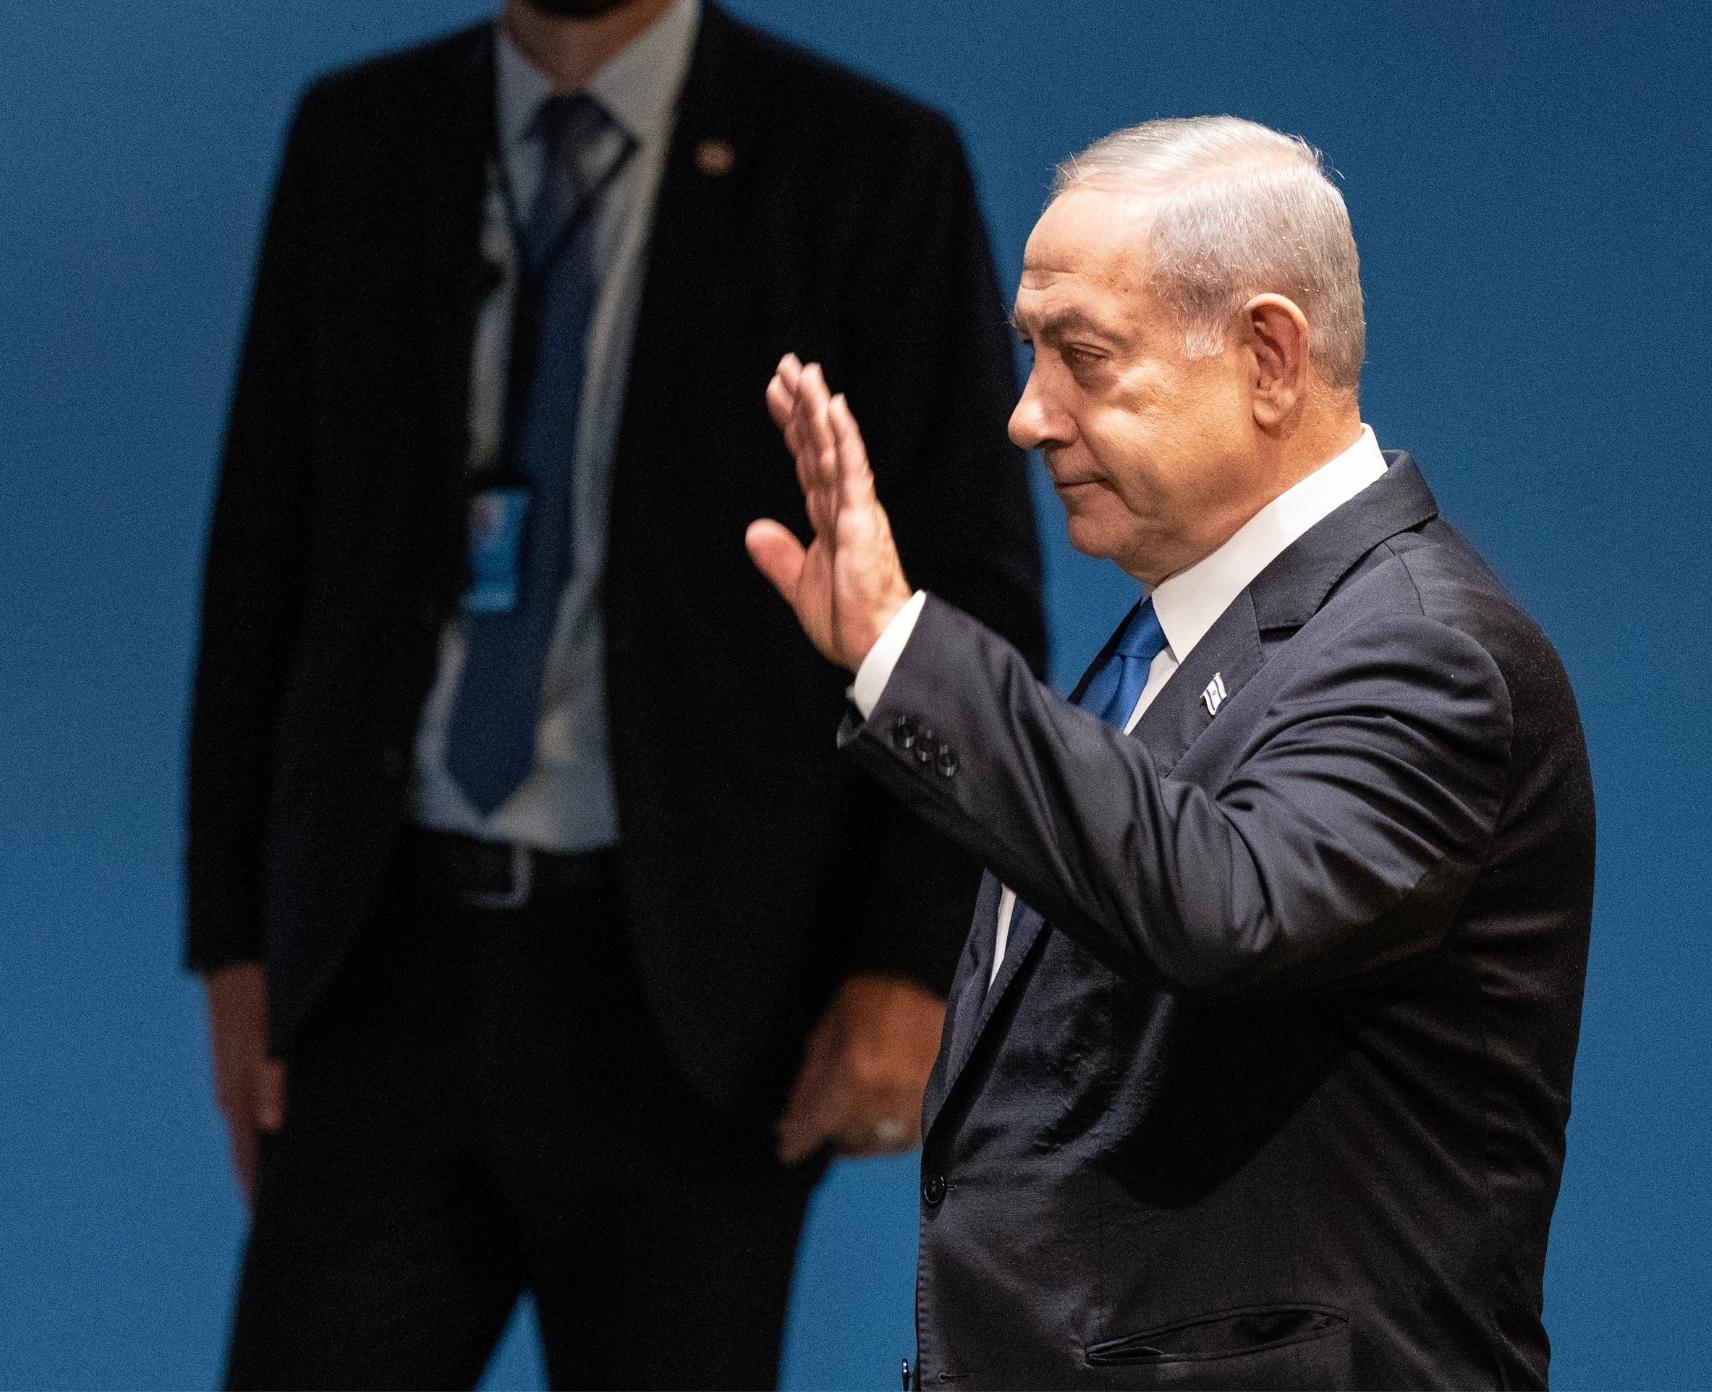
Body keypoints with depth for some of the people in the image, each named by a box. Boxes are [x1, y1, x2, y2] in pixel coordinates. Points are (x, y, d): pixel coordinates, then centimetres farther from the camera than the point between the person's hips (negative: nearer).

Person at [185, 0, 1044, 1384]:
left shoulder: (868, 166, -4)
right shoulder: (359, 141, 8)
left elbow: (970, 607, -5)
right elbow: (270, 560, 11)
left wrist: (912, 968, -14)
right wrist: (237, 941, 6)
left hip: (688, 984, -3)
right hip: (400, 962, 3)